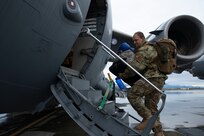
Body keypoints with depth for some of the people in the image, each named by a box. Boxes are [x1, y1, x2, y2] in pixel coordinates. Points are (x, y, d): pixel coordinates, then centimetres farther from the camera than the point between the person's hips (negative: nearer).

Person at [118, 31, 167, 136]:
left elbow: (134, 67, -16)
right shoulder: (150, 48, 26)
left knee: (132, 94, -15)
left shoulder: (143, 50, -7)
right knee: (151, 107, 10)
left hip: (152, 78, -10)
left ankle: (147, 119, -15)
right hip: (159, 80, 10)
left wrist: (122, 75, -4)